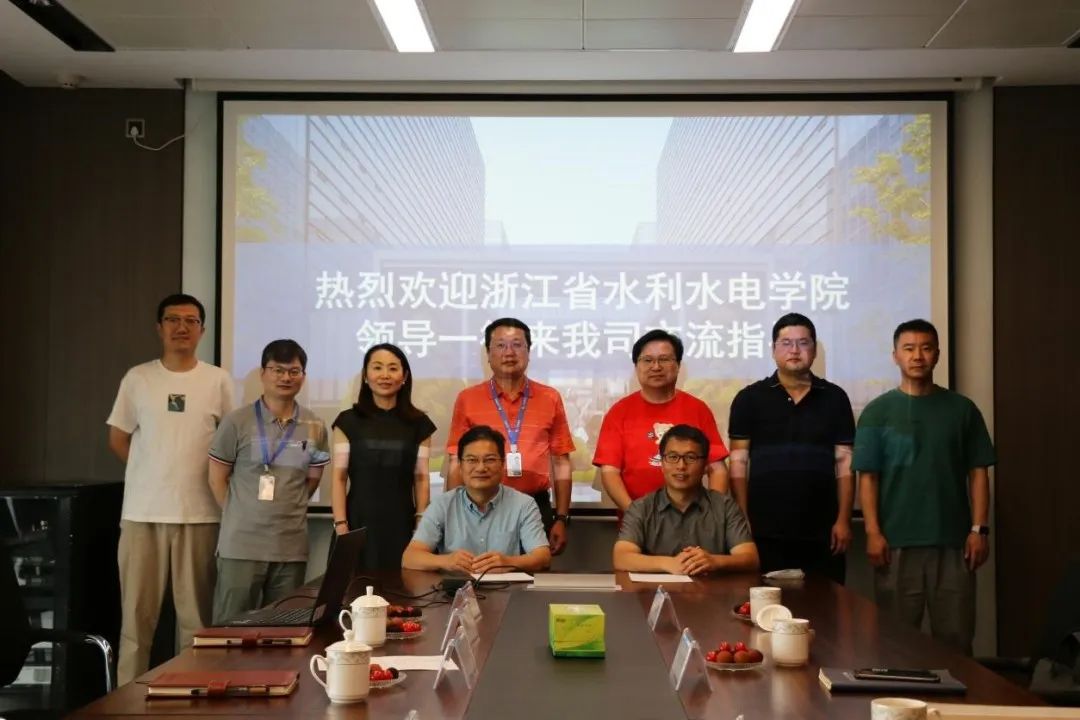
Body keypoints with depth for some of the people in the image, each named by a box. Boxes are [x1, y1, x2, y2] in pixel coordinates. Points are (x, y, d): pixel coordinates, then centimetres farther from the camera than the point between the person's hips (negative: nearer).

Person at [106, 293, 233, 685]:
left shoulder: (218, 380, 4)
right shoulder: (138, 378, 4)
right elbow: (118, 439, 10)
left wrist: (193, 475, 3)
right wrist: (156, 473, 5)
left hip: (199, 512, 0)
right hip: (142, 511, 0)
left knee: (196, 615, 3)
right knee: (136, 613, 5)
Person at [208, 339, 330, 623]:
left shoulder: (314, 427, 6)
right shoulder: (237, 422, -4)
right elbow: (217, 478, 2)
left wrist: (285, 511, 10)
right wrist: (240, 516, 3)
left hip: (291, 547, 3)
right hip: (241, 545, -3)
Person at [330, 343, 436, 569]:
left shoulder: (418, 423, 7)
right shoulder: (348, 421, 4)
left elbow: (421, 478, 7)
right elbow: (339, 478, 1)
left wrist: (422, 525, 0)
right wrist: (341, 525, -7)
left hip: (401, 526, 1)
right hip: (359, 525, -1)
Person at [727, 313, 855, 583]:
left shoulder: (834, 398, 7)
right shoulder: (749, 398, 3)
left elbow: (844, 463, 7)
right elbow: (739, 463, 2)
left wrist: (843, 520, 0)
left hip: (821, 533, 1)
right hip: (765, 533, -1)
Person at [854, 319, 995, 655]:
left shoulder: (962, 409, 6)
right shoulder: (878, 411, 2)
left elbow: (978, 472, 7)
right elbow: (867, 476, 0)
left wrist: (979, 529, -1)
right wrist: (873, 532, -8)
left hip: (953, 540, 1)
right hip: (897, 542, -1)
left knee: (955, 636, 5)